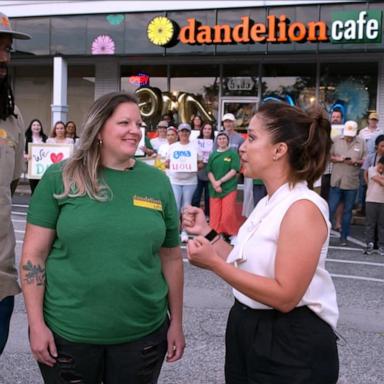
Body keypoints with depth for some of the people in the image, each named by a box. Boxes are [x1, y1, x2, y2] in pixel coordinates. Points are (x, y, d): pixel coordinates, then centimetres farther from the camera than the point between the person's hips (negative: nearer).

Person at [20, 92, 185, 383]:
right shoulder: (60, 177, -5)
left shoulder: (158, 182, 1)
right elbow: (34, 255, -3)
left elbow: (171, 258, 6)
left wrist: (176, 322, 7)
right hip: (67, 332, -2)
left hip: (143, 333, 2)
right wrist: (37, 324, -7)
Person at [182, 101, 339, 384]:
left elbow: (284, 296, -25)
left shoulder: (302, 207, -21)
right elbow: (248, 267, 6)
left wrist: (214, 263, -25)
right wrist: (208, 234, 5)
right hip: (247, 331, 9)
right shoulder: (268, 203, 8)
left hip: (291, 345, -9)